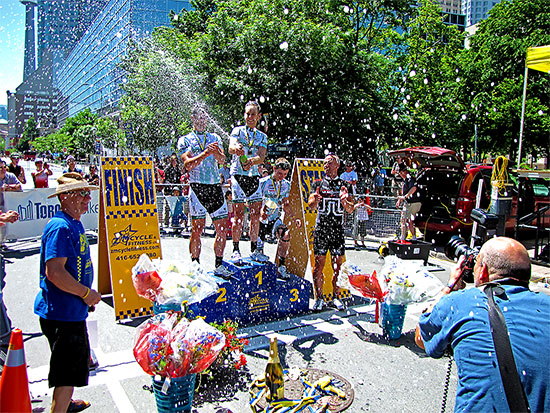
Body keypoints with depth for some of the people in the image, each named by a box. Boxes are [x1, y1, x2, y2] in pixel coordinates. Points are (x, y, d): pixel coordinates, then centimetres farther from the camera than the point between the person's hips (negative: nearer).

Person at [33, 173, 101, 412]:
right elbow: (54, 272, -30)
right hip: (63, 312, -11)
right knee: (68, 372, -2)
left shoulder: (74, 224, 10)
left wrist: (86, 293, 18)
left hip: (71, 310, 11)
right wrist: (86, 293, -20)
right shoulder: (60, 227, -22)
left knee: (77, 360, 27)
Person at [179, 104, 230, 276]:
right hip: (197, 186, -4)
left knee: (223, 230, 2)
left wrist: (216, 151, -19)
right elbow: (188, 164, -7)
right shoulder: (185, 140, 8)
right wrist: (205, 153, -19)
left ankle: (218, 266, 13)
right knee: (197, 229, -5)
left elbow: (222, 160, 2)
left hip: (216, 186, 4)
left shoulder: (215, 138, 17)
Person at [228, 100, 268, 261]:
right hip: (238, 174, -3)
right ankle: (236, 250, 2)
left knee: (256, 214, 3)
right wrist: (236, 148, -39)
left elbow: (262, 157, -1)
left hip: (254, 176, 3)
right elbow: (231, 148, -13)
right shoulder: (237, 131, 6)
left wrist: (252, 160, -25)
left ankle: (254, 249, 13)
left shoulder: (262, 136, 14)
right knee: (239, 215, -6)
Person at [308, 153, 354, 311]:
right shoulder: (318, 184, 8)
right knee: (319, 265, 1)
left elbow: (350, 210, 3)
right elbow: (311, 205, -2)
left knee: (337, 266, 5)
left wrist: (345, 202, -19)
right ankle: (319, 298, 11)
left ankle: (336, 297, 17)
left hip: (338, 231, 1)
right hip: (321, 230, 0)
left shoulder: (345, 185, 8)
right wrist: (315, 200, -25)